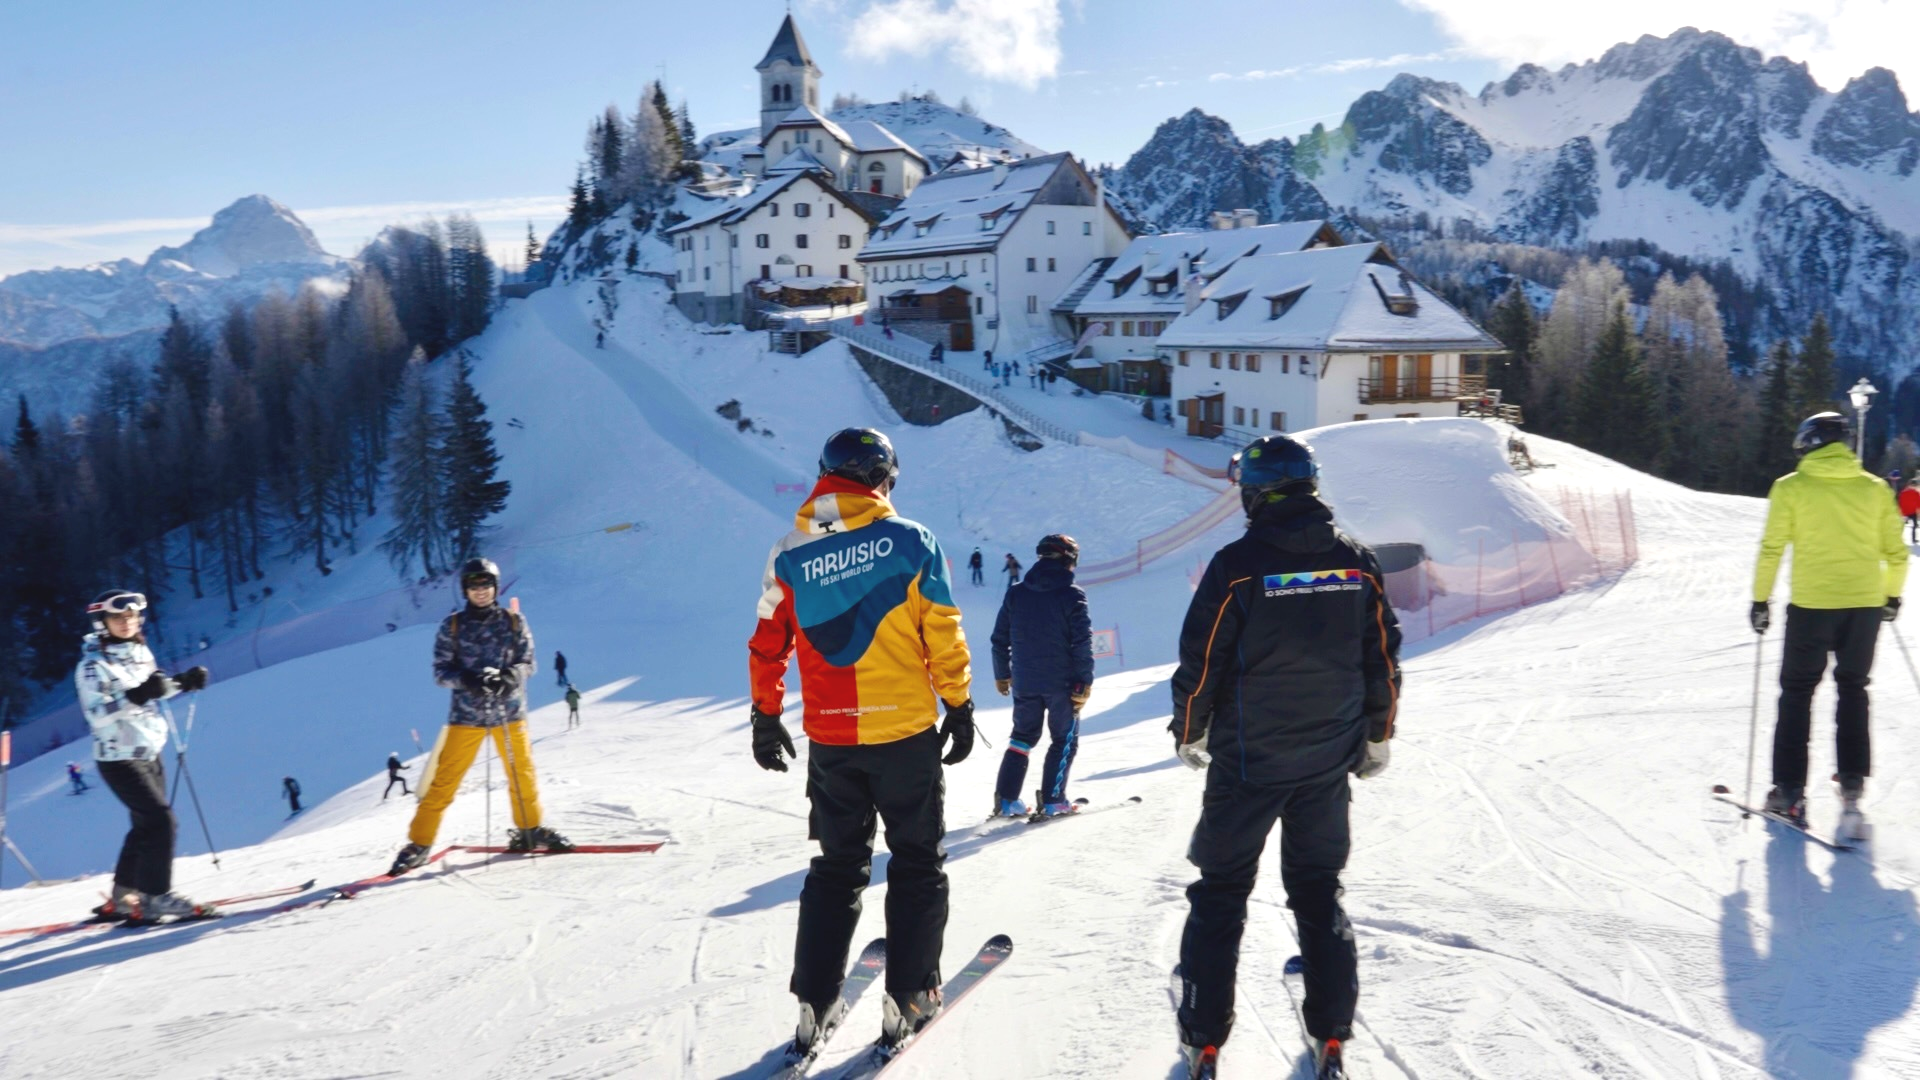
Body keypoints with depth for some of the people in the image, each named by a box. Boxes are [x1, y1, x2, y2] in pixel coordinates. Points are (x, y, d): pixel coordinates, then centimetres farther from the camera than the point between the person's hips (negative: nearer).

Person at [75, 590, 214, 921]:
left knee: (147, 826, 13)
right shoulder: (93, 665, -13)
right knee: (160, 822, -14)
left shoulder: (140, 652, 7)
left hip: (149, 753, 8)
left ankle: (121, 898, 25)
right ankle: (155, 898, -8)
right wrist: (136, 696, -36)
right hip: (119, 759, -8)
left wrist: (184, 682, 5)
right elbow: (97, 714, -24)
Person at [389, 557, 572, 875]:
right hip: (466, 714, -1)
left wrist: (507, 677, -20)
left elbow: (527, 663, 2)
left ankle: (528, 831, 28)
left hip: (509, 711, 1)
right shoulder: (452, 625, 0)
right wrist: (470, 680, -21)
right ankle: (418, 843, 9)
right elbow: (441, 670, -2)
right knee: (444, 781, -2)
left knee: (522, 774, 8)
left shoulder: (514, 622, 3)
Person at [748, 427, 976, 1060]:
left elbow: (766, 646, 5)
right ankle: (908, 998, 14)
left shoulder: (789, 555, 0)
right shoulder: (909, 541, -7)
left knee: (836, 868, 16)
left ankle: (815, 1006, 17)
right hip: (906, 732, -3)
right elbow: (943, 634, -7)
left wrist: (766, 718, 16)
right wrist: (959, 706, 3)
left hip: (830, 739, 3)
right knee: (918, 864, 13)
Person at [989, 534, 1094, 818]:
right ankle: (1052, 800, 3)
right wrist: (1085, 681, -7)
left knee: (1022, 737, 18)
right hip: (1062, 683, -4)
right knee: (1064, 740, 11)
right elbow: (1082, 643, -13)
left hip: (1024, 682, 4)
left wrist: (1001, 674, 17)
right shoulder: (1072, 595, -9)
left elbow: (1000, 638, 6)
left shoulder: (1016, 594, 3)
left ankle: (1007, 799, 11)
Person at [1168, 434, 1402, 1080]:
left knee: (1221, 891, 9)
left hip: (1247, 761, -3)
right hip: (1329, 760, 4)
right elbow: (1384, 658, 5)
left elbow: (1201, 662, -11)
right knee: (1319, 889, 18)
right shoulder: (1356, 561, -1)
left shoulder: (1238, 564, -15)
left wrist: (1189, 735, 5)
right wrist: (1377, 736, 18)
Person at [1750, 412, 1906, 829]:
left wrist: (1760, 600, 3)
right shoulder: (1874, 488, 5)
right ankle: (1852, 782, 16)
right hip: (1865, 605, 3)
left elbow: (1771, 550, -6)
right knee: (1853, 688, 19)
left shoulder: (1790, 488, -4)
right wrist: (1892, 595, 23)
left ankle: (1790, 791, 5)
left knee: (1797, 692, 8)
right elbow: (1896, 552, 8)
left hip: (1811, 605, -3)